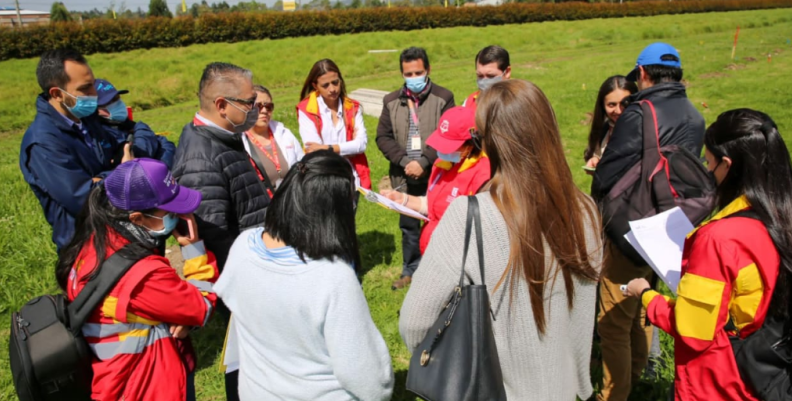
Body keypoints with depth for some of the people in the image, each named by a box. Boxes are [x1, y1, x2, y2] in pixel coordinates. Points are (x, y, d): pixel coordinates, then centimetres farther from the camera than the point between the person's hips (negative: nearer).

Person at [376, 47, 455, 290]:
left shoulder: (443, 98, -4)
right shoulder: (392, 101, 7)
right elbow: (383, 136, 3)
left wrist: (423, 162, -17)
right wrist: (404, 161, -11)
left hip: (435, 177, -3)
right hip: (405, 178, 4)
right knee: (408, 227, 16)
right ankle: (410, 271, 32)